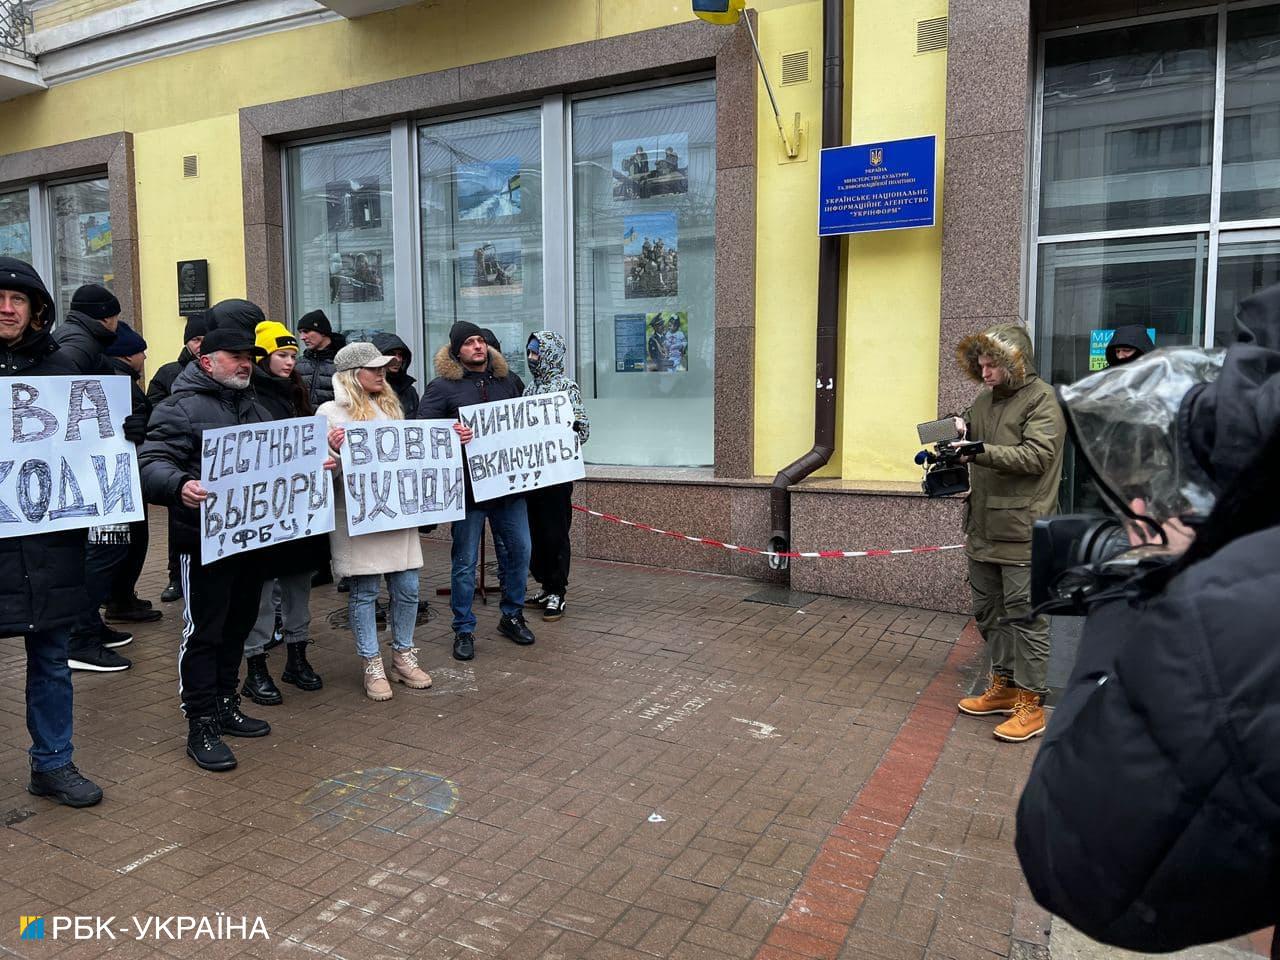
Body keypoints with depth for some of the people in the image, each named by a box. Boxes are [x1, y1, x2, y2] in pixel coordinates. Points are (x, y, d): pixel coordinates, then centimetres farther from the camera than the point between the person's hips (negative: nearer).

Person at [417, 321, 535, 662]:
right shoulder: (443, 386, -3)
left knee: (520, 549, 10)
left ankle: (512, 615, 29)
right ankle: (463, 630, 16)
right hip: (467, 486, -5)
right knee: (465, 560, 3)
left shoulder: (505, 380, 13)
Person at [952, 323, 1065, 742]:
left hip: (1022, 532, -8)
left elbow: (1036, 455, -20)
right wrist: (960, 433, -1)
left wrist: (978, 451, -27)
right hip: (983, 529, 8)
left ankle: (1030, 703, 8)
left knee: (1025, 614, -2)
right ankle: (1004, 685, 30)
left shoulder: (1042, 400, -9)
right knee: (988, 611, 16)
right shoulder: (985, 400, 14)